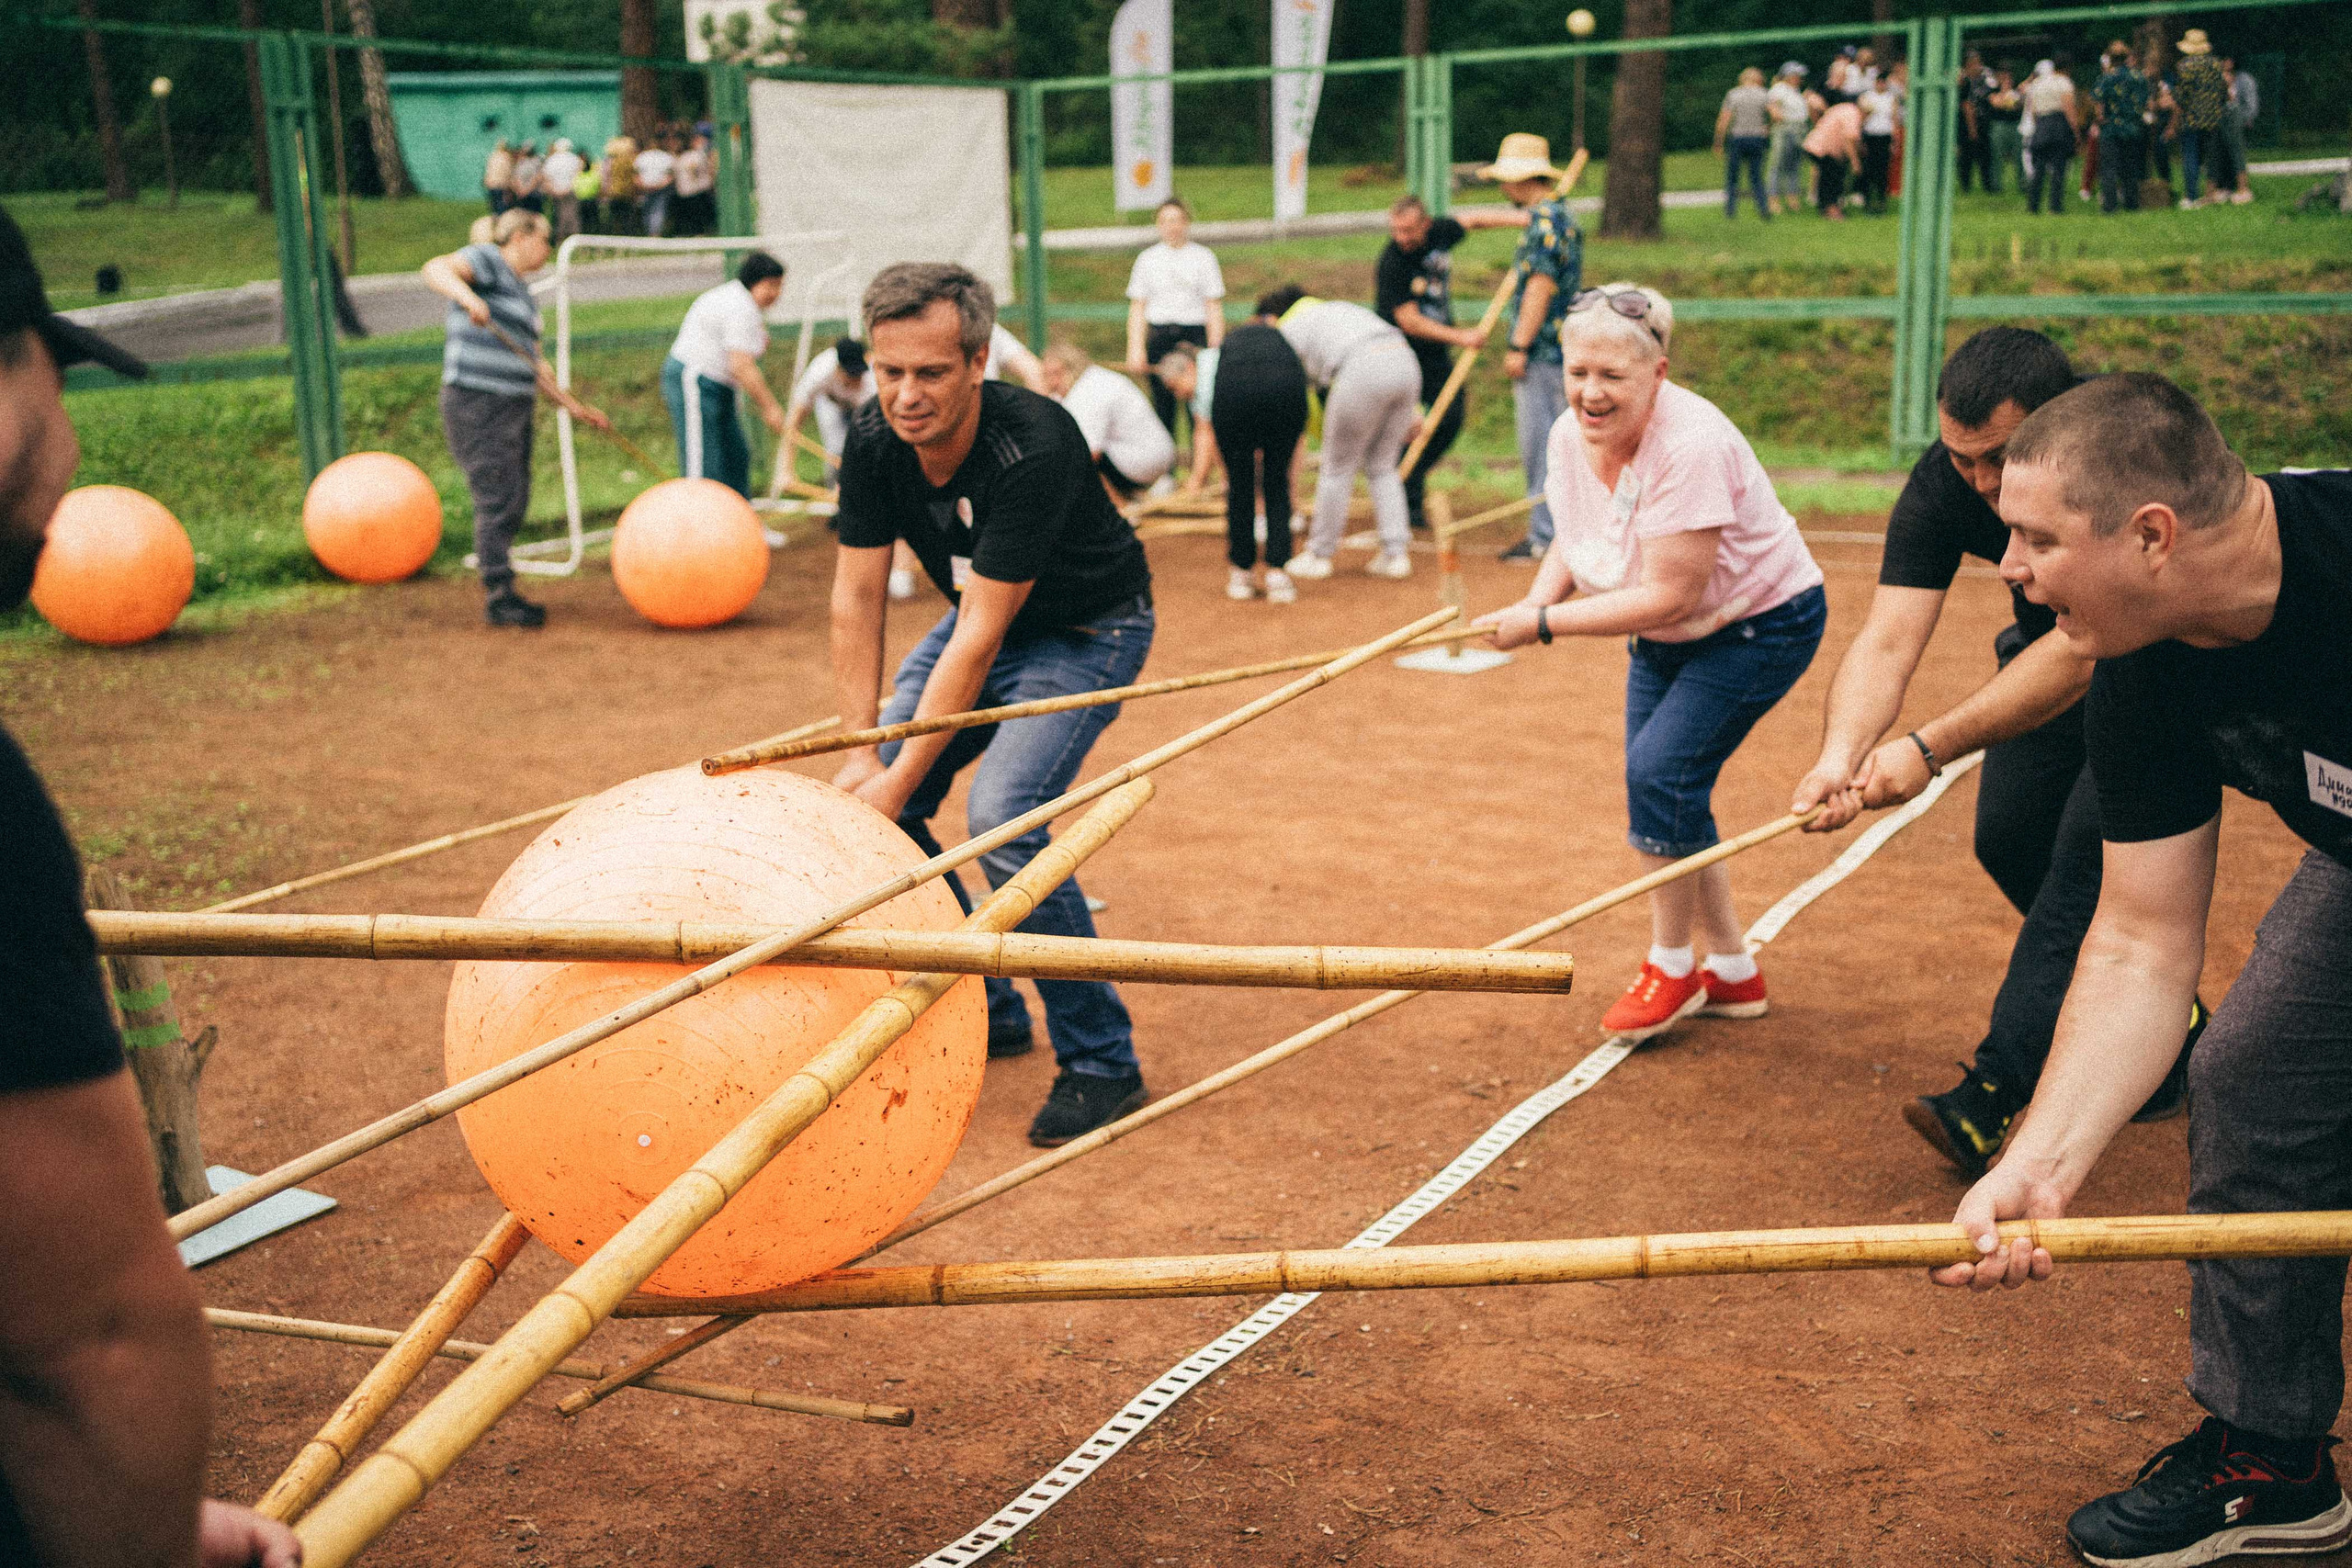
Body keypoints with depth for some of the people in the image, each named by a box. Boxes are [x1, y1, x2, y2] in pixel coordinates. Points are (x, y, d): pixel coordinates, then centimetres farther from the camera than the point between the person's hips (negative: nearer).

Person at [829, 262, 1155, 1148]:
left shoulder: (1032, 451, -35)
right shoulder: (873, 442, -15)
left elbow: (979, 637, -33)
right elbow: (857, 600, -9)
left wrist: (901, 777, -30)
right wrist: (862, 753, -15)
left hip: (1087, 632, -7)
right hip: (986, 619, 7)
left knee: (1003, 816, -25)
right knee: (873, 803, -1)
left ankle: (1100, 1060, -10)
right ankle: (985, 1013, 18)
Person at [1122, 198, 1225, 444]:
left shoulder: (1203, 257, 5)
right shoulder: (1147, 258, 10)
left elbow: (1214, 308, 2)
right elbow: (1137, 308, 8)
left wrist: (1214, 350, -5)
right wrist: (1135, 350, -2)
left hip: (1195, 334, -2)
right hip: (1159, 338, 2)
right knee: (1162, 404, 3)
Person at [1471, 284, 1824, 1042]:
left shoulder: (1690, 446, -34)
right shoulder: (1572, 436, -10)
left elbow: (1670, 595, -34)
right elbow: (1573, 542, 6)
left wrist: (1543, 624, -30)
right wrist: (1538, 595, -16)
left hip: (1761, 620, -8)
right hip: (1666, 634, 8)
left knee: (1662, 769, -18)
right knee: (1657, 784, 6)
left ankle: (1672, 968, 2)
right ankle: (1733, 973, 24)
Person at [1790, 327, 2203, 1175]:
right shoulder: (1943, 483, -23)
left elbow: (2081, 651, -43)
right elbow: (1887, 640, -30)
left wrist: (1930, 747, -50)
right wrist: (1840, 757, -49)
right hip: (2050, 645, 6)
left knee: (2097, 837, -20)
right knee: (2009, 837, 0)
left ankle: (1993, 1094, -19)